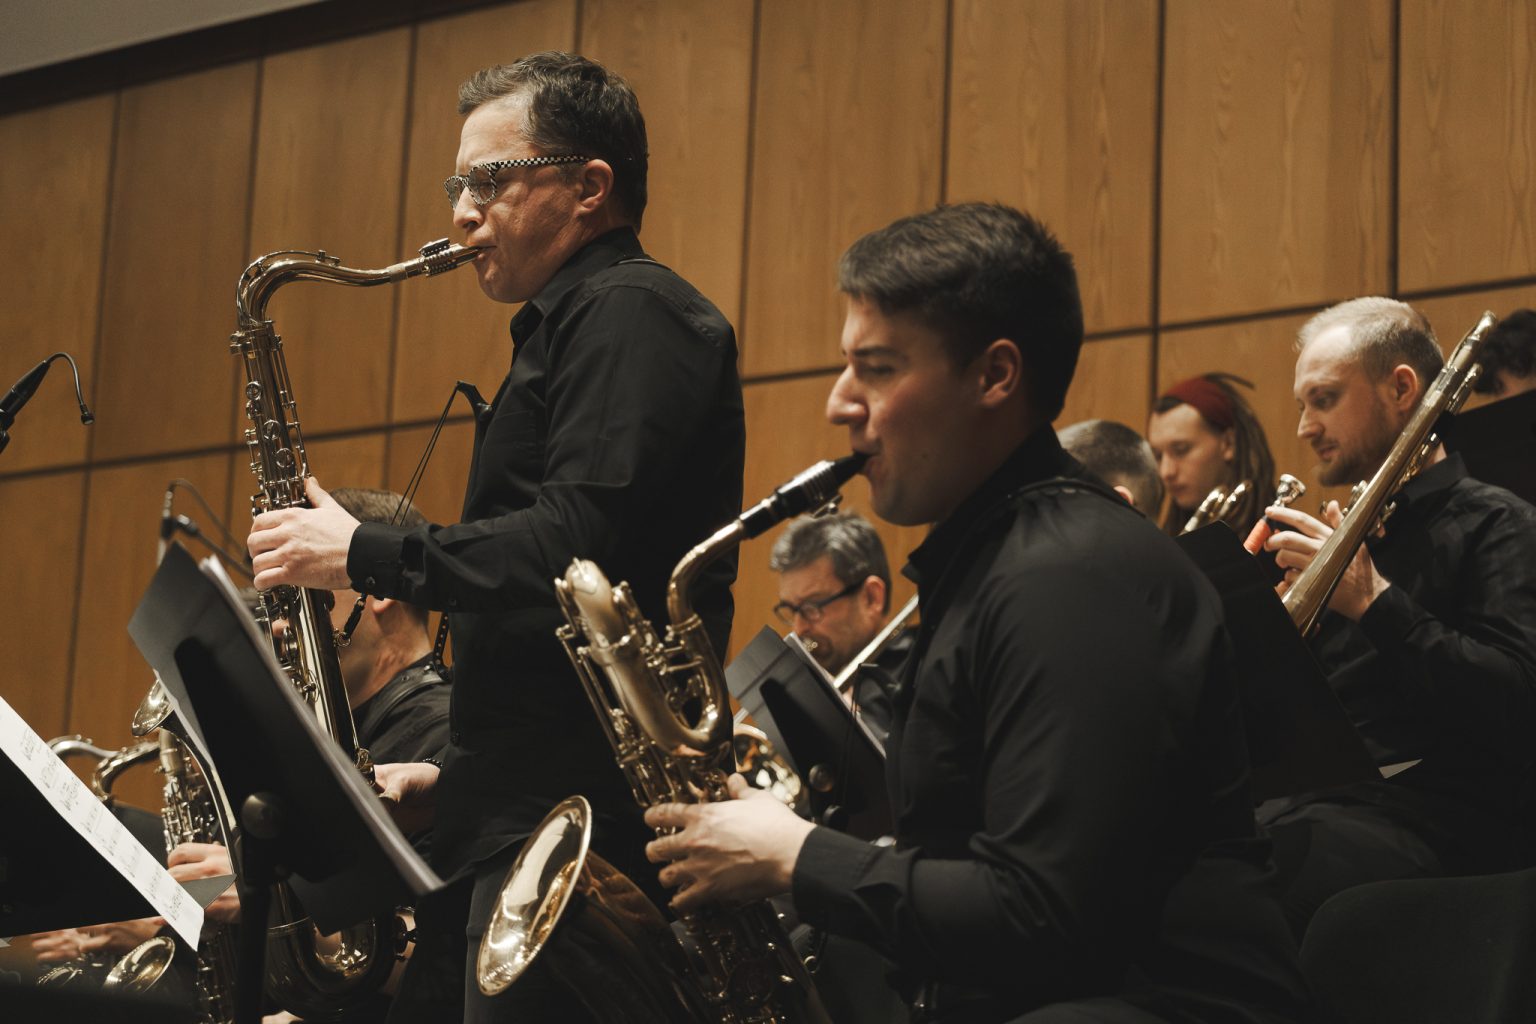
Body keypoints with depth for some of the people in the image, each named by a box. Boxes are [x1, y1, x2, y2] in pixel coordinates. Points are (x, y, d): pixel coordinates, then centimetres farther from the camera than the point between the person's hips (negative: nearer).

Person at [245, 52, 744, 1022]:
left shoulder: (630, 314, -8)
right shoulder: (574, 326, 24)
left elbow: (579, 542, -22)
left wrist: (366, 553, -12)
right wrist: (455, 776, 17)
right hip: (515, 816, 10)